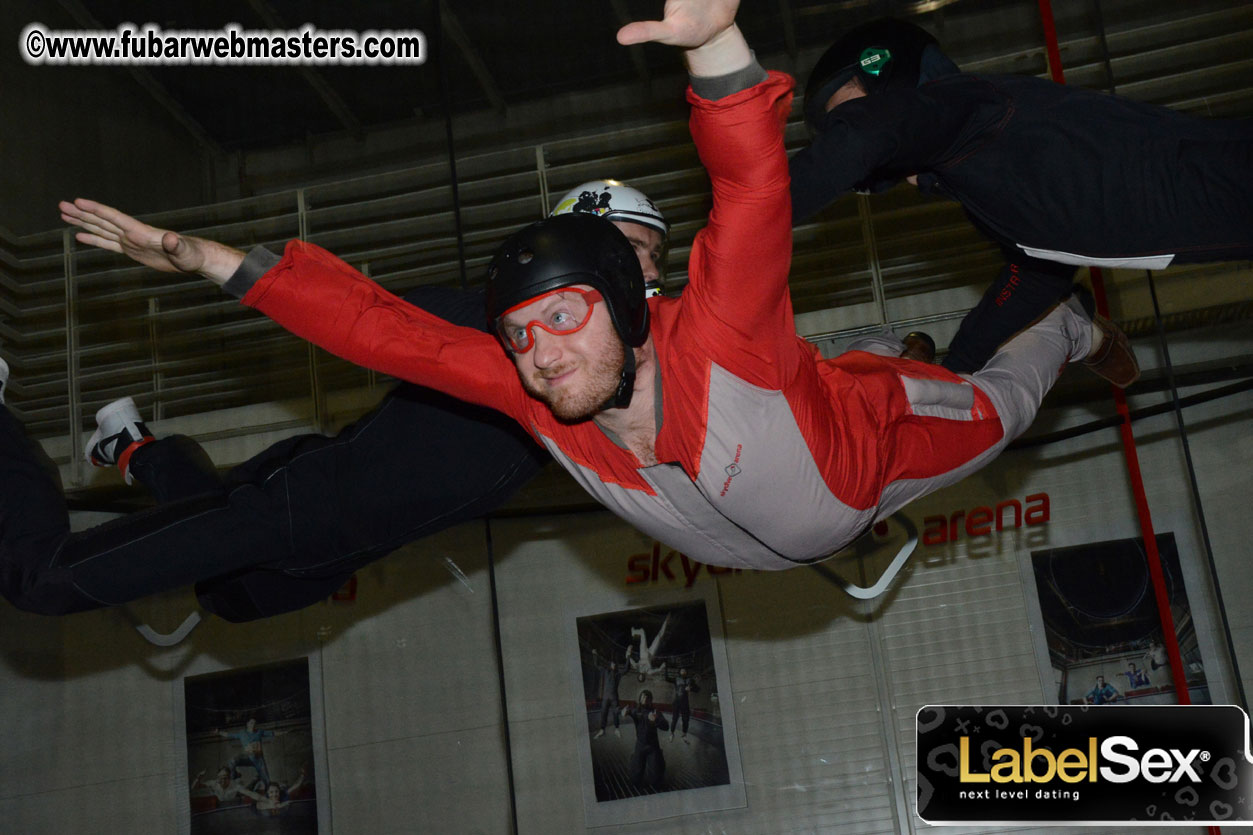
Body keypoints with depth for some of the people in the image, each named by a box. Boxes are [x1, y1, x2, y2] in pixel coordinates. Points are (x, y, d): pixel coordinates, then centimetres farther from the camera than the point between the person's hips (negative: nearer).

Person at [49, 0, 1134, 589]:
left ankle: (1069, 329, 55)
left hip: (874, 440, -4)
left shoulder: (718, 338, -48)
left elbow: (753, 188, -63)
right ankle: (878, 343, 64)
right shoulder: (532, 394, -33)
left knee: (991, 415, 27)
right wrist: (215, 260, -34)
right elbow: (383, 326, -30)